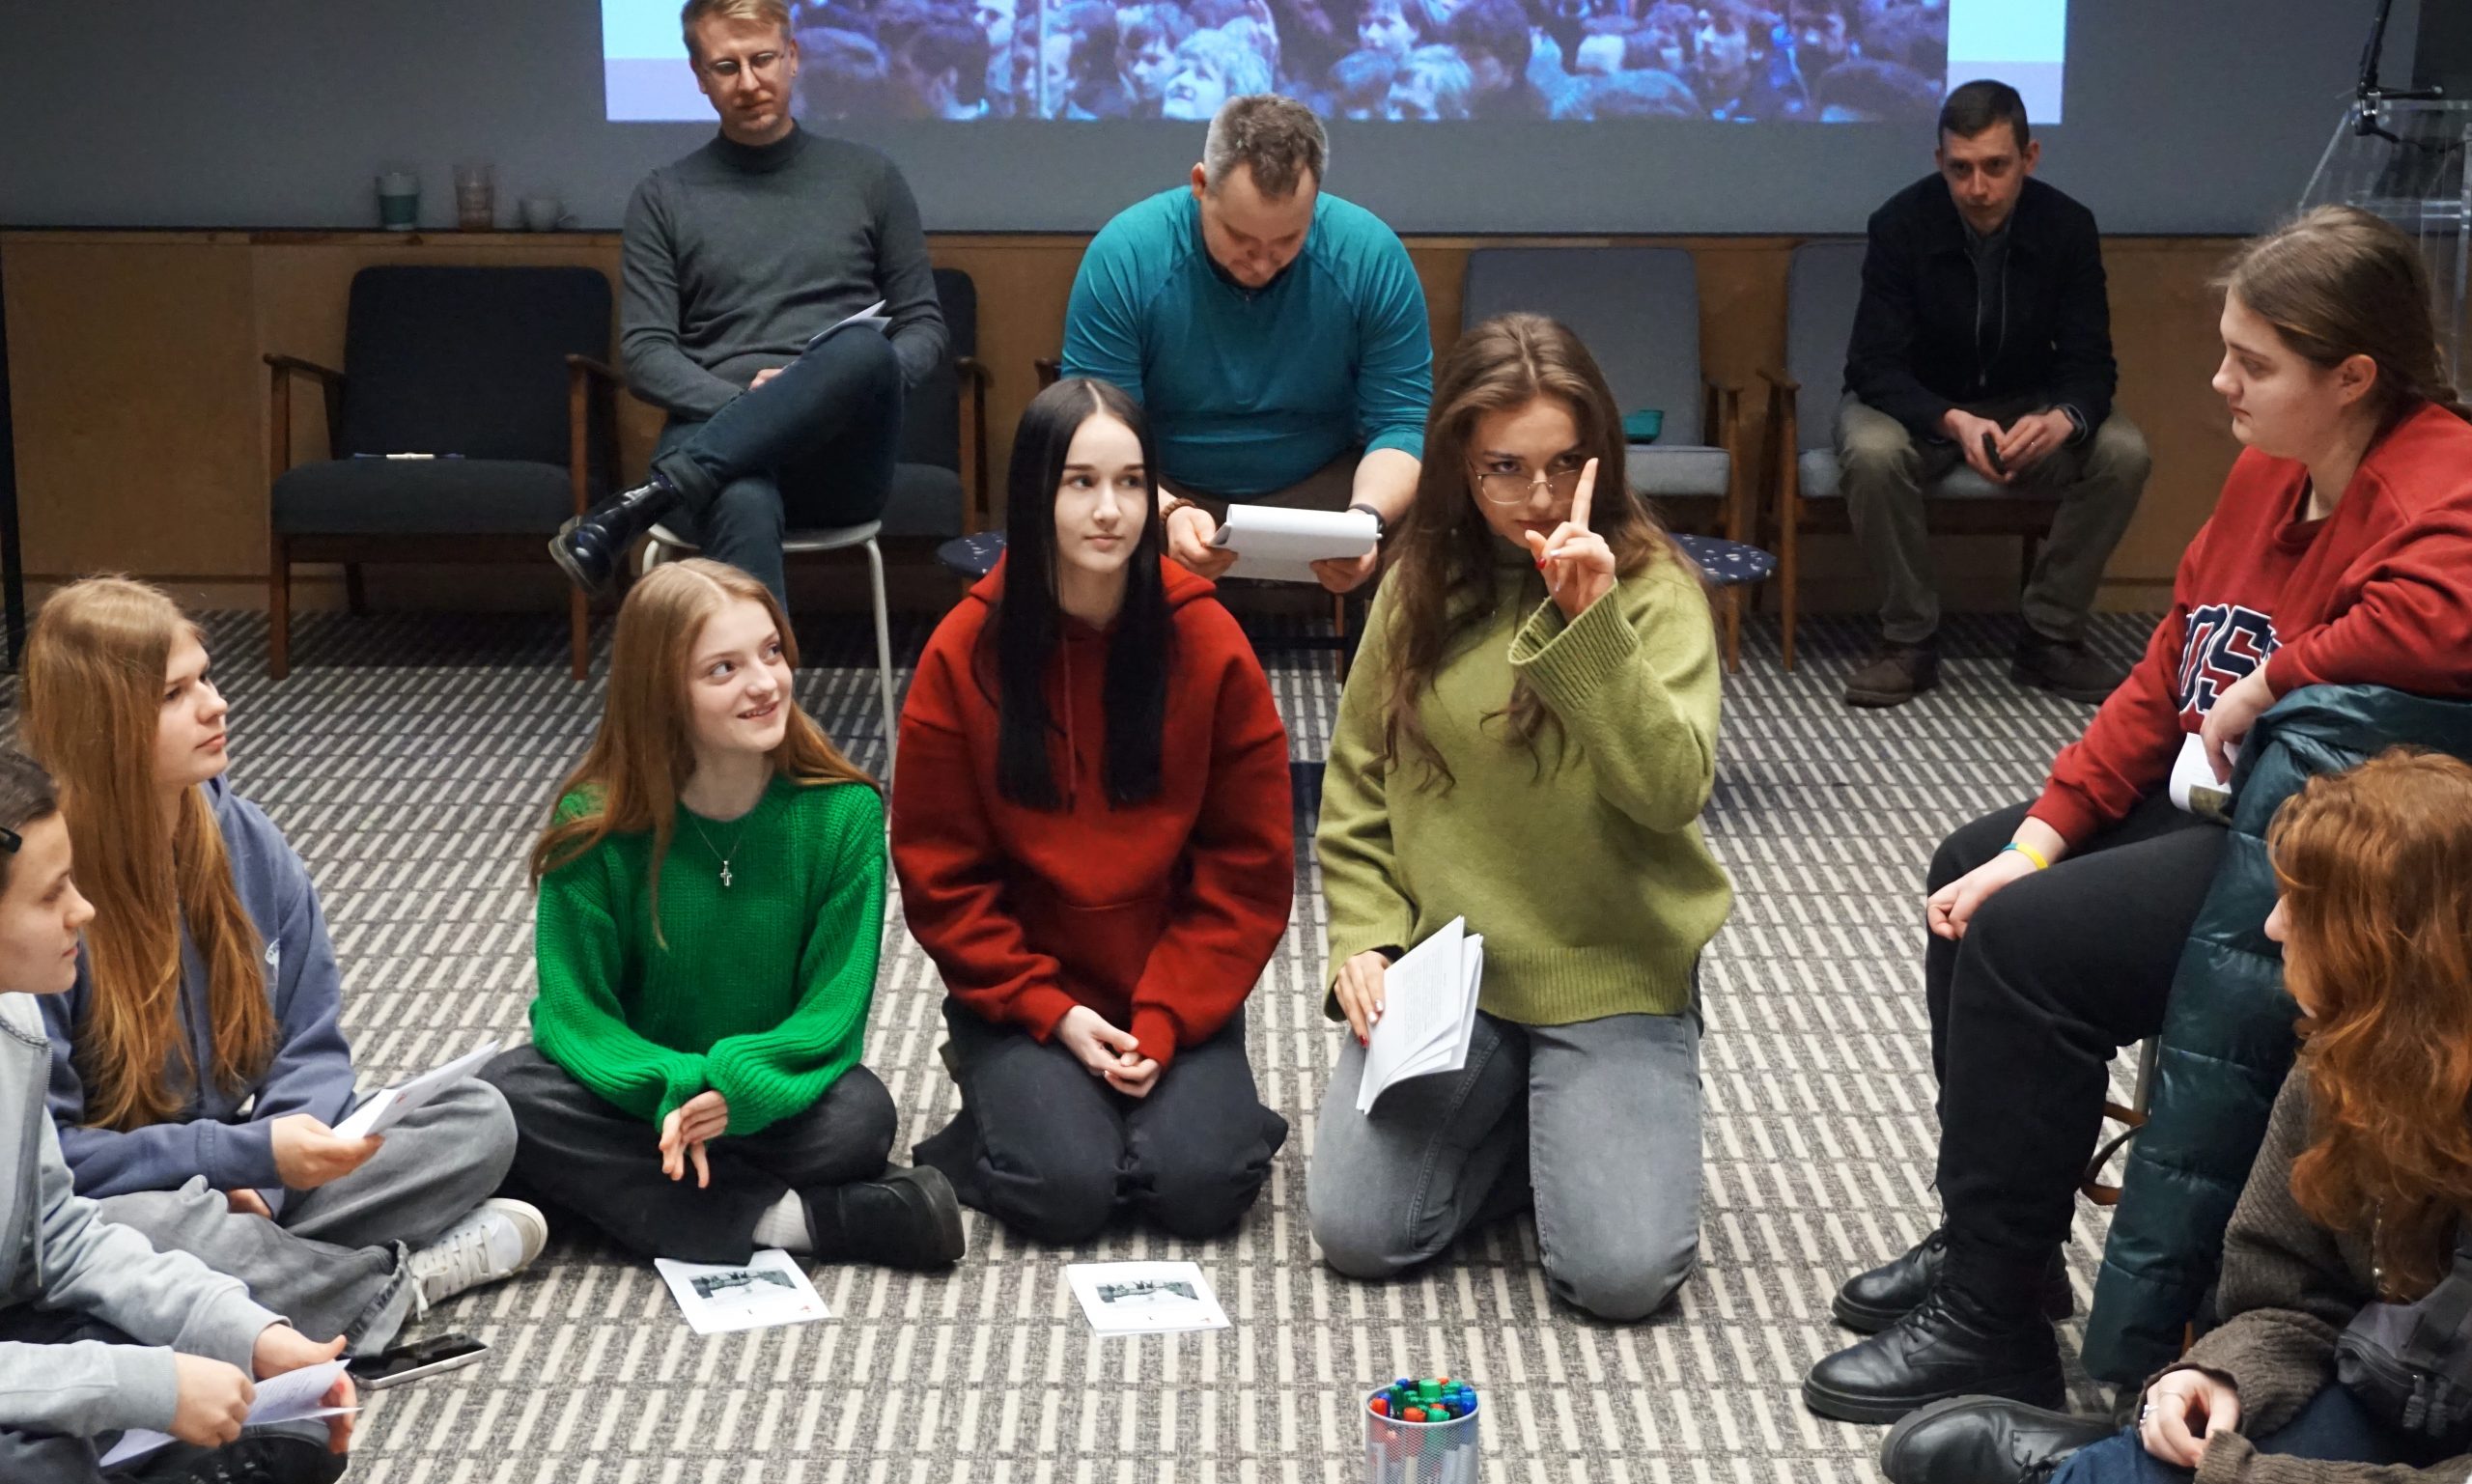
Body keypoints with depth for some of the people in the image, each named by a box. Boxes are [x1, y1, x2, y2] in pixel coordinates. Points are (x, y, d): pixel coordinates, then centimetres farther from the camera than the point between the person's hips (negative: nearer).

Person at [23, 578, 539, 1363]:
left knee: (477, 1118, -6)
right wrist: (245, 1153, -25)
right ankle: (396, 1285, -14)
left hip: (253, 1177, 5)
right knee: (150, 1234, -40)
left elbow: (313, 1048, 3)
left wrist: (260, 1181, -16)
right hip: (117, 1203, -5)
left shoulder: (246, 840, -1)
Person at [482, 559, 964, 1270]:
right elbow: (575, 1009, -11)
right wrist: (675, 1091, -30)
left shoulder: (843, 812, -12)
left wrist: (740, 1086, -31)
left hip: (769, 1097, -2)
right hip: (638, 1094, 2)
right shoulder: (595, 824, -11)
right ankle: (794, 1219, -30)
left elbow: (834, 1009, -11)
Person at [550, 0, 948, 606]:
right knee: (745, 507, -41)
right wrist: (744, 402, -12)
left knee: (862, 349, -37)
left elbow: (924, 328, 16)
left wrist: (866, 376, -8)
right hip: (715, 433, -1)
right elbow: (645, 356, 7)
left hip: (842, 455, 1)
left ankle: (646, 502, -40)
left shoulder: (868, 177, 16)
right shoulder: (663, 197, 14)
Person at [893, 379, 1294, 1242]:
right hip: (1020, 996, 0)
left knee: (1200, 1187, -20)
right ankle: (1004, 1106, 12)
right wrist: (1051, 1012, -12)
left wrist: (1164, 1021, -13)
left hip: (1178, 996, 1)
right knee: (1064, 1188, -22)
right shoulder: (966, 653, -7)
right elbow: (940, 875, -3)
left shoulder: (1208, 644, -6)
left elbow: (1250, 864, -3)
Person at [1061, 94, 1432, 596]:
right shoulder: (1123, 256, -15)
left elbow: (1403, 422, -8)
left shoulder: (1371, 254, -11)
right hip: (1165, 493, -1)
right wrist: (1167, 512, -34)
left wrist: (1367, 516, -30)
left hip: (1322, 488, 2)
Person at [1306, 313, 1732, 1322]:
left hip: (1612, 976, -3)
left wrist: (1592, 625, -30)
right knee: (1356, 1232, -13)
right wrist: (1364, 942, -5)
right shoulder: (1417, 588, 4)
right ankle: (1510, 1120, 16)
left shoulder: (1654, 587, -7)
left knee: (1623, 1273, -17)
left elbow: (1673, 790, -21)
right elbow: (1355, 794, 9)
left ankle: (1583, 1128, 16)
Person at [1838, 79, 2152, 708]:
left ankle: (2051, 639, -10)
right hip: (1916, 403, -2)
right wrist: (1952, 422, -42)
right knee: (1873, 455, -35)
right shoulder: (1901, 224, -20)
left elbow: (2090, 364, -13)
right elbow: (1875, 367, -22)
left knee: (2123, 453, -24)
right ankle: (1908, 641, -17)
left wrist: (2064, 418, -39)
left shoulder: (2068, 227, -13)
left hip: (2023, 406, 2)